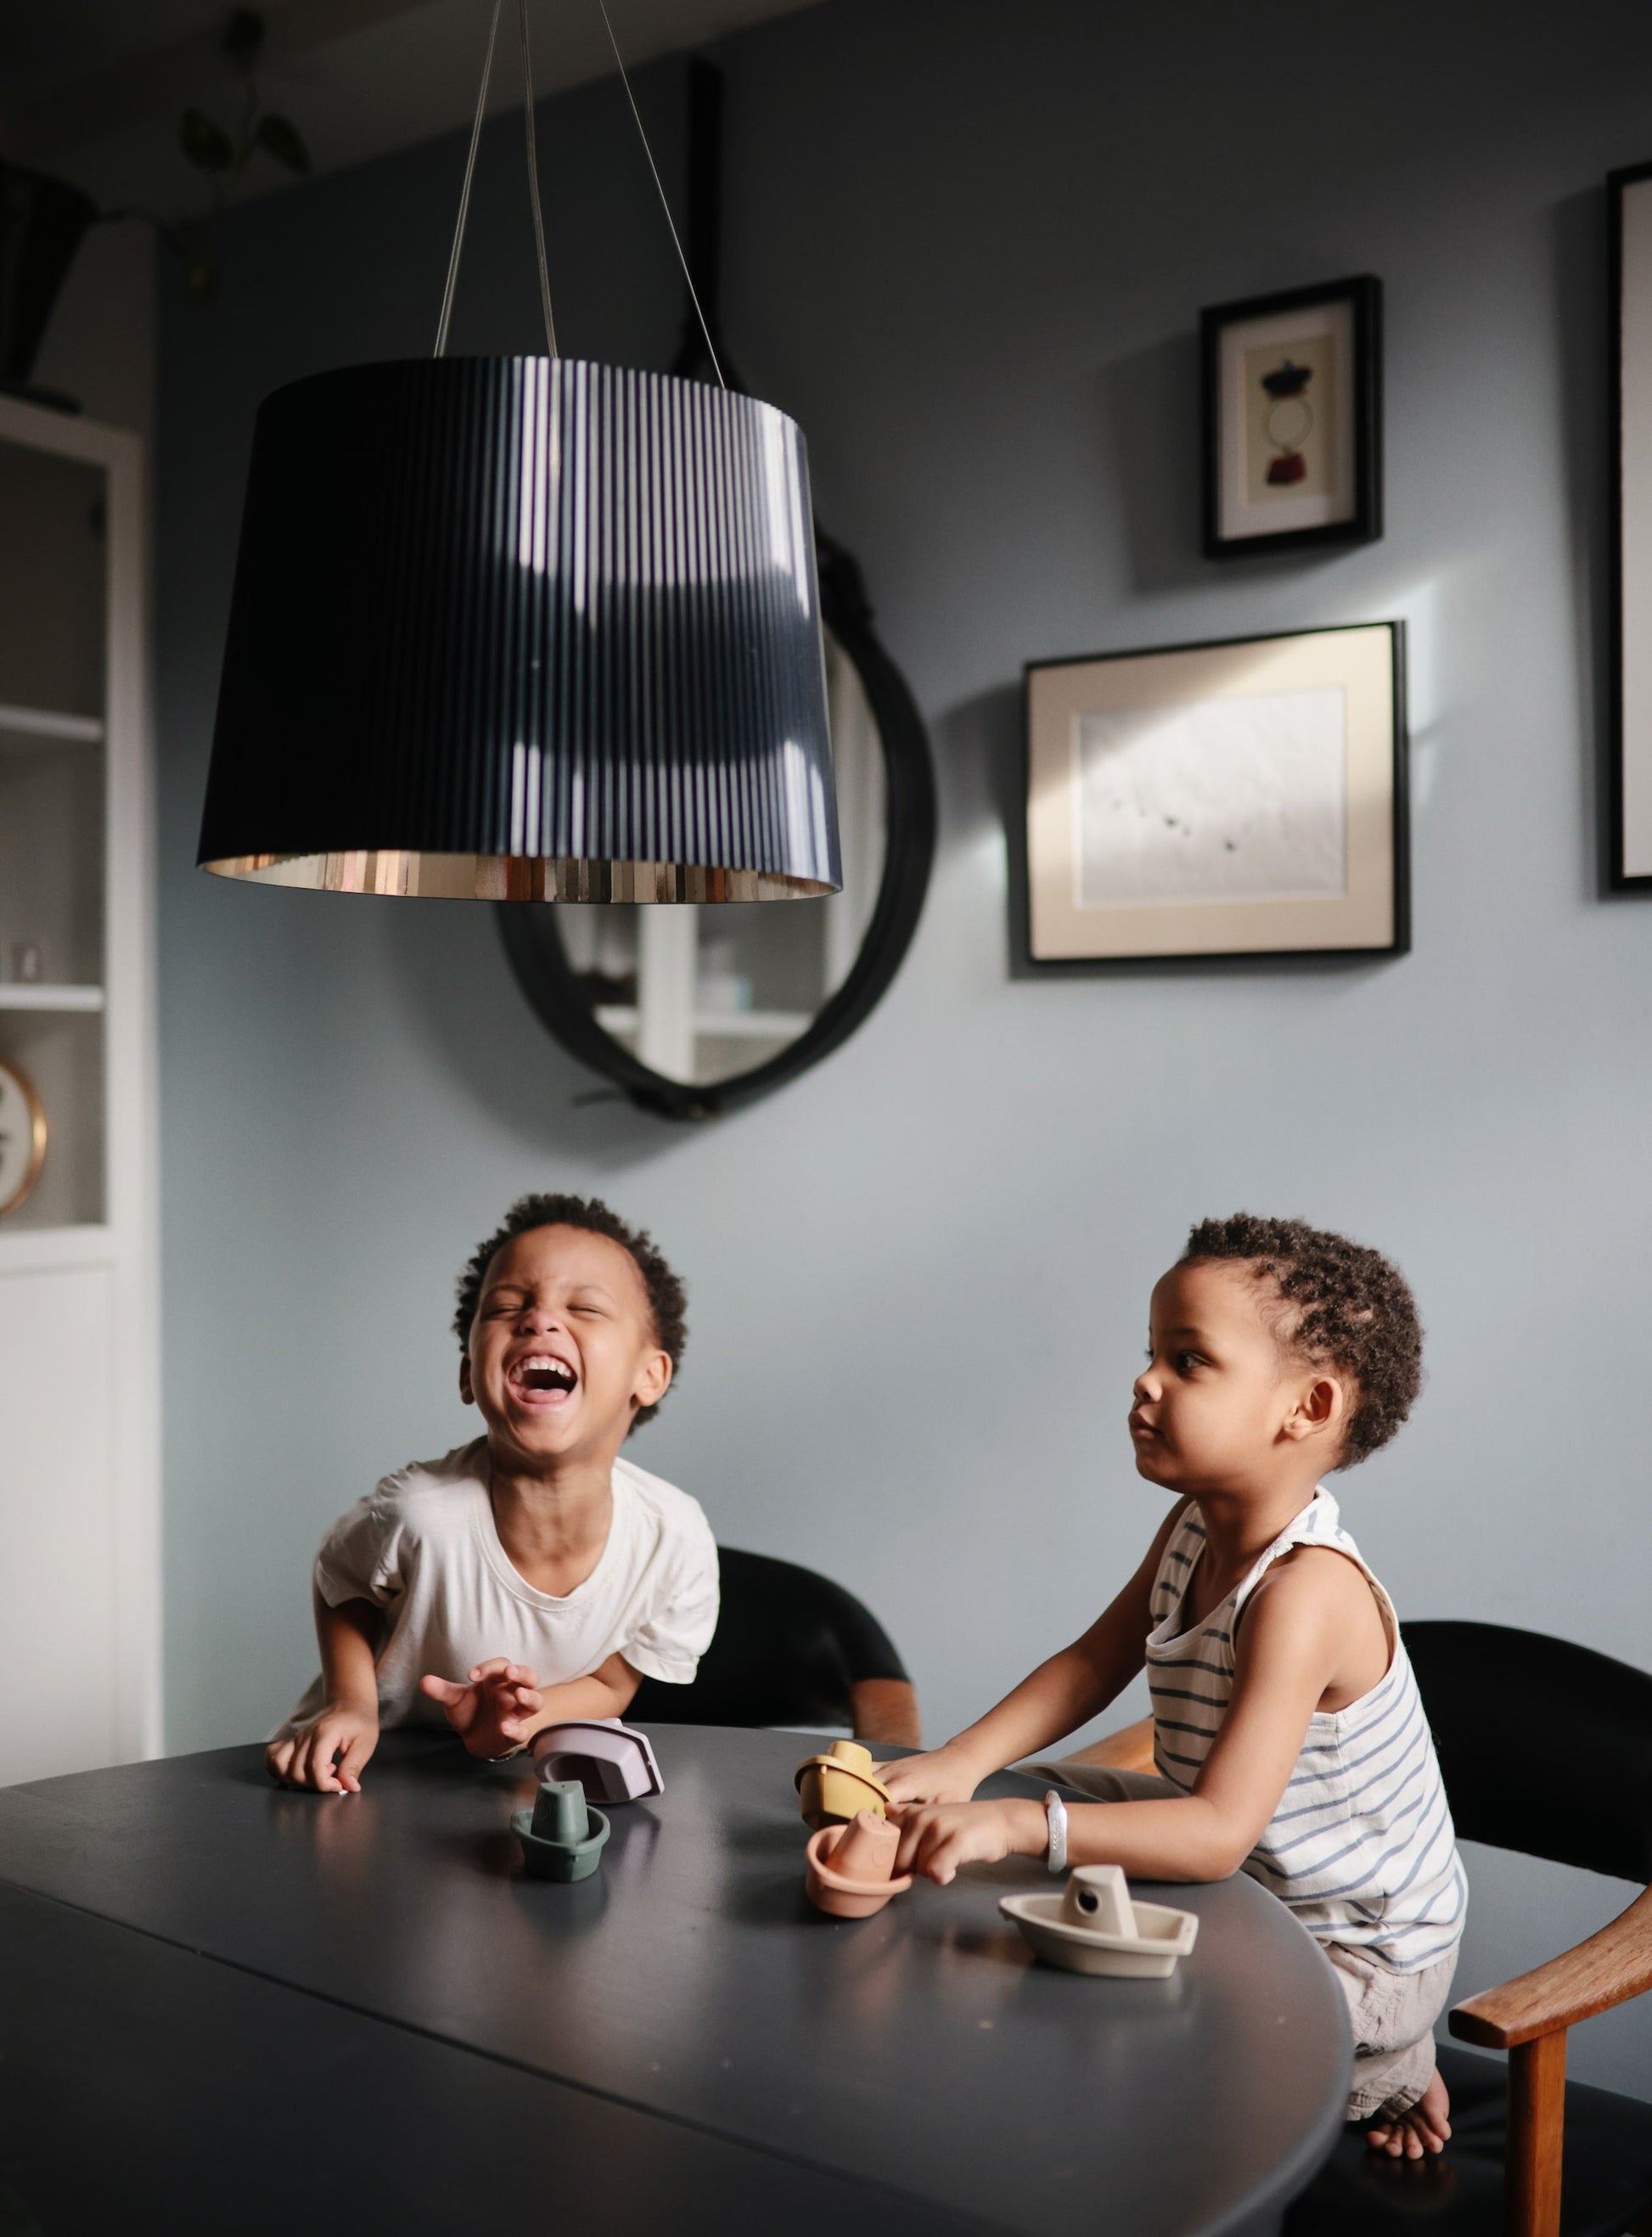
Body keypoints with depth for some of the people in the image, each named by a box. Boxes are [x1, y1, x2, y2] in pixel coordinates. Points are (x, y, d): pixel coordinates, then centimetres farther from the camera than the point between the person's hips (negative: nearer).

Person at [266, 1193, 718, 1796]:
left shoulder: (675, 1540, -20)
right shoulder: (420, 1512, -26)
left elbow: (610, 1685, -4)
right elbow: (340, 1582, -2)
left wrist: (522, 1719, -22)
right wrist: (352, 1705, -16)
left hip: (513, 1785, 2)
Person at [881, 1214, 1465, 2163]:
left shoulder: (1305, 1592, -32)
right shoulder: (1198, 1525, -4)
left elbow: (1218, 1834, -37)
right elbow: (1093, 1663, 0)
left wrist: (1013, 1826, -46)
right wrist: (961, 1764, -16)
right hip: (1248, 1876, 9)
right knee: (1036, 1789, 13)